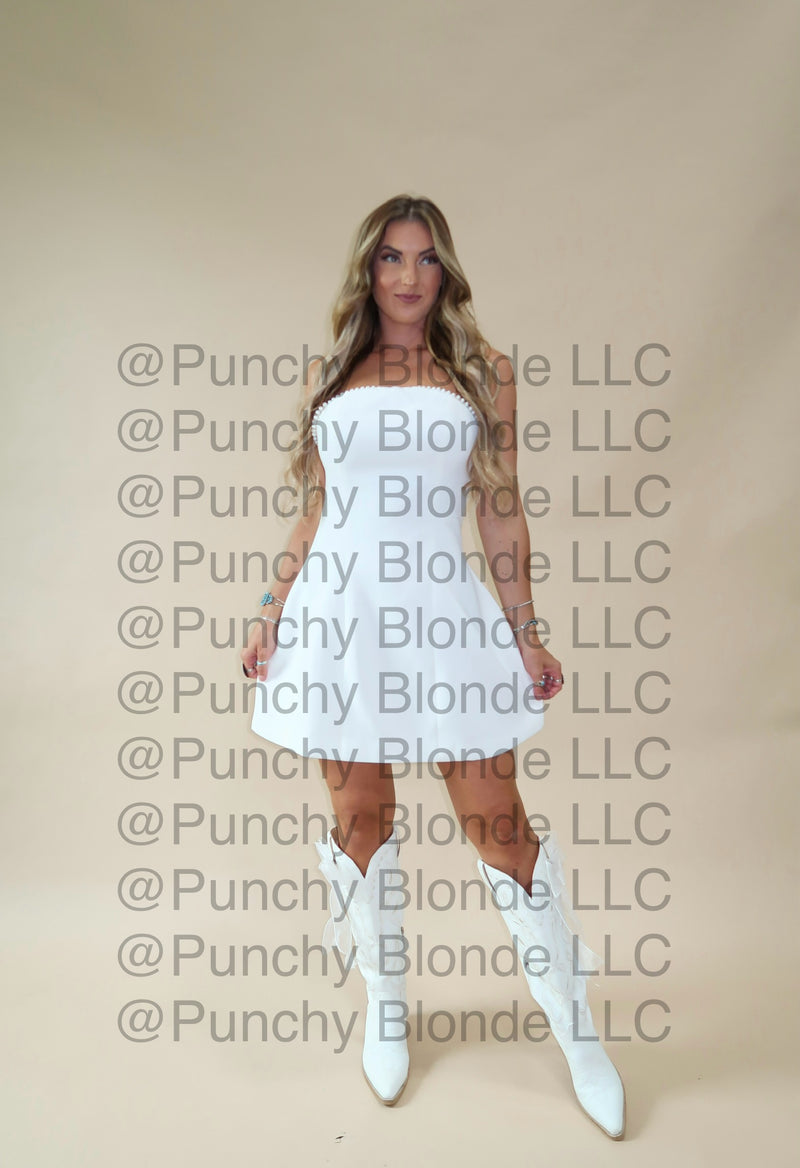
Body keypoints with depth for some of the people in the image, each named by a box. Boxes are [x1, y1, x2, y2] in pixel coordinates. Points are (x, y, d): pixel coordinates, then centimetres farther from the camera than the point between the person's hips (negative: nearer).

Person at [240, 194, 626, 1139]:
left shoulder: (483, 373, 7)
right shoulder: (328, 377, 11)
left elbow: (502, 513, 6)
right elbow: (314, 515, 13)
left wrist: (525, 631, 3)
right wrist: (271, 615, 11)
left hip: (444, 615, -2)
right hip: (340, 617, 2)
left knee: (498, 824, 2)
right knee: (360, 820, 11)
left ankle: (578, 1029, 22)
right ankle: (385, 1009, 33)